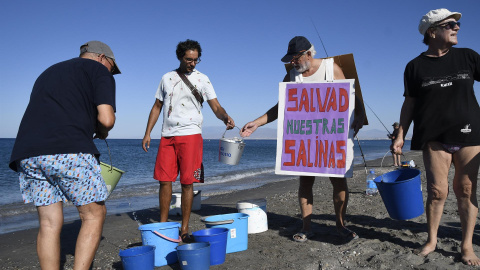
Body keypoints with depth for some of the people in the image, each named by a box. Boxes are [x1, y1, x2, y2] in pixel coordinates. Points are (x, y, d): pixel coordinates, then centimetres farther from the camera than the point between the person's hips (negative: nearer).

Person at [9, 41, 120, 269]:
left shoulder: (49, 72, 32)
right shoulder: (100, 72, 10)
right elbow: (106, 119, -4)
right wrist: (101, 131, 18)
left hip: (27, 152, 7)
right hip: (69, 150, -6)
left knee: (49, 223, 10)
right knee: (94, 216, 6)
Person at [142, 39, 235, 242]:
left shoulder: (202, 79, 5)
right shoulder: (167, 78, 13)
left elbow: (216, 106, -3)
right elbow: (157, 107, 16)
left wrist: (225, 117, -25)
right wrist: (147, 133, 8)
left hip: (190, 135, -3)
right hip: (167, 136, 3)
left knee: (187, 183, -2)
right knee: (164, 181, 2)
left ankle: (184, 229, 9)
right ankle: (162, 225, 17)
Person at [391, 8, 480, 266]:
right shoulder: (415, 66, 4)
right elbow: (409, 103, 5)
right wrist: (400, 135, -3)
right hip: (434, 136, -1)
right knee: (437, 190, -3)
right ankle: (431, 240, 15)